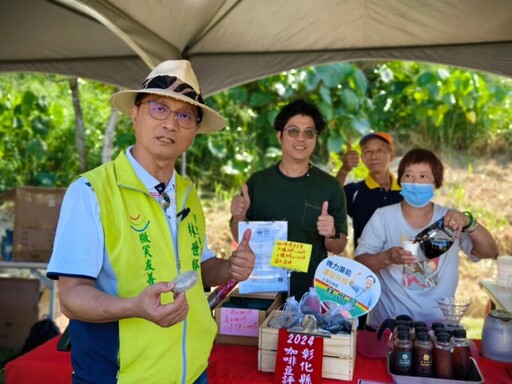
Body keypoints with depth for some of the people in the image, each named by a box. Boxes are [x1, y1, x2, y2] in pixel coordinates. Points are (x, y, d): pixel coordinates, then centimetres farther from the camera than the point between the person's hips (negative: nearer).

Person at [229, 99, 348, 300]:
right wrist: (238, 217, -15)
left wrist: (331, 234, -21)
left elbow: (338, 247, 0)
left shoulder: (330, 186, -6)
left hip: (311, 292, -1)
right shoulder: (257, 182, -3)